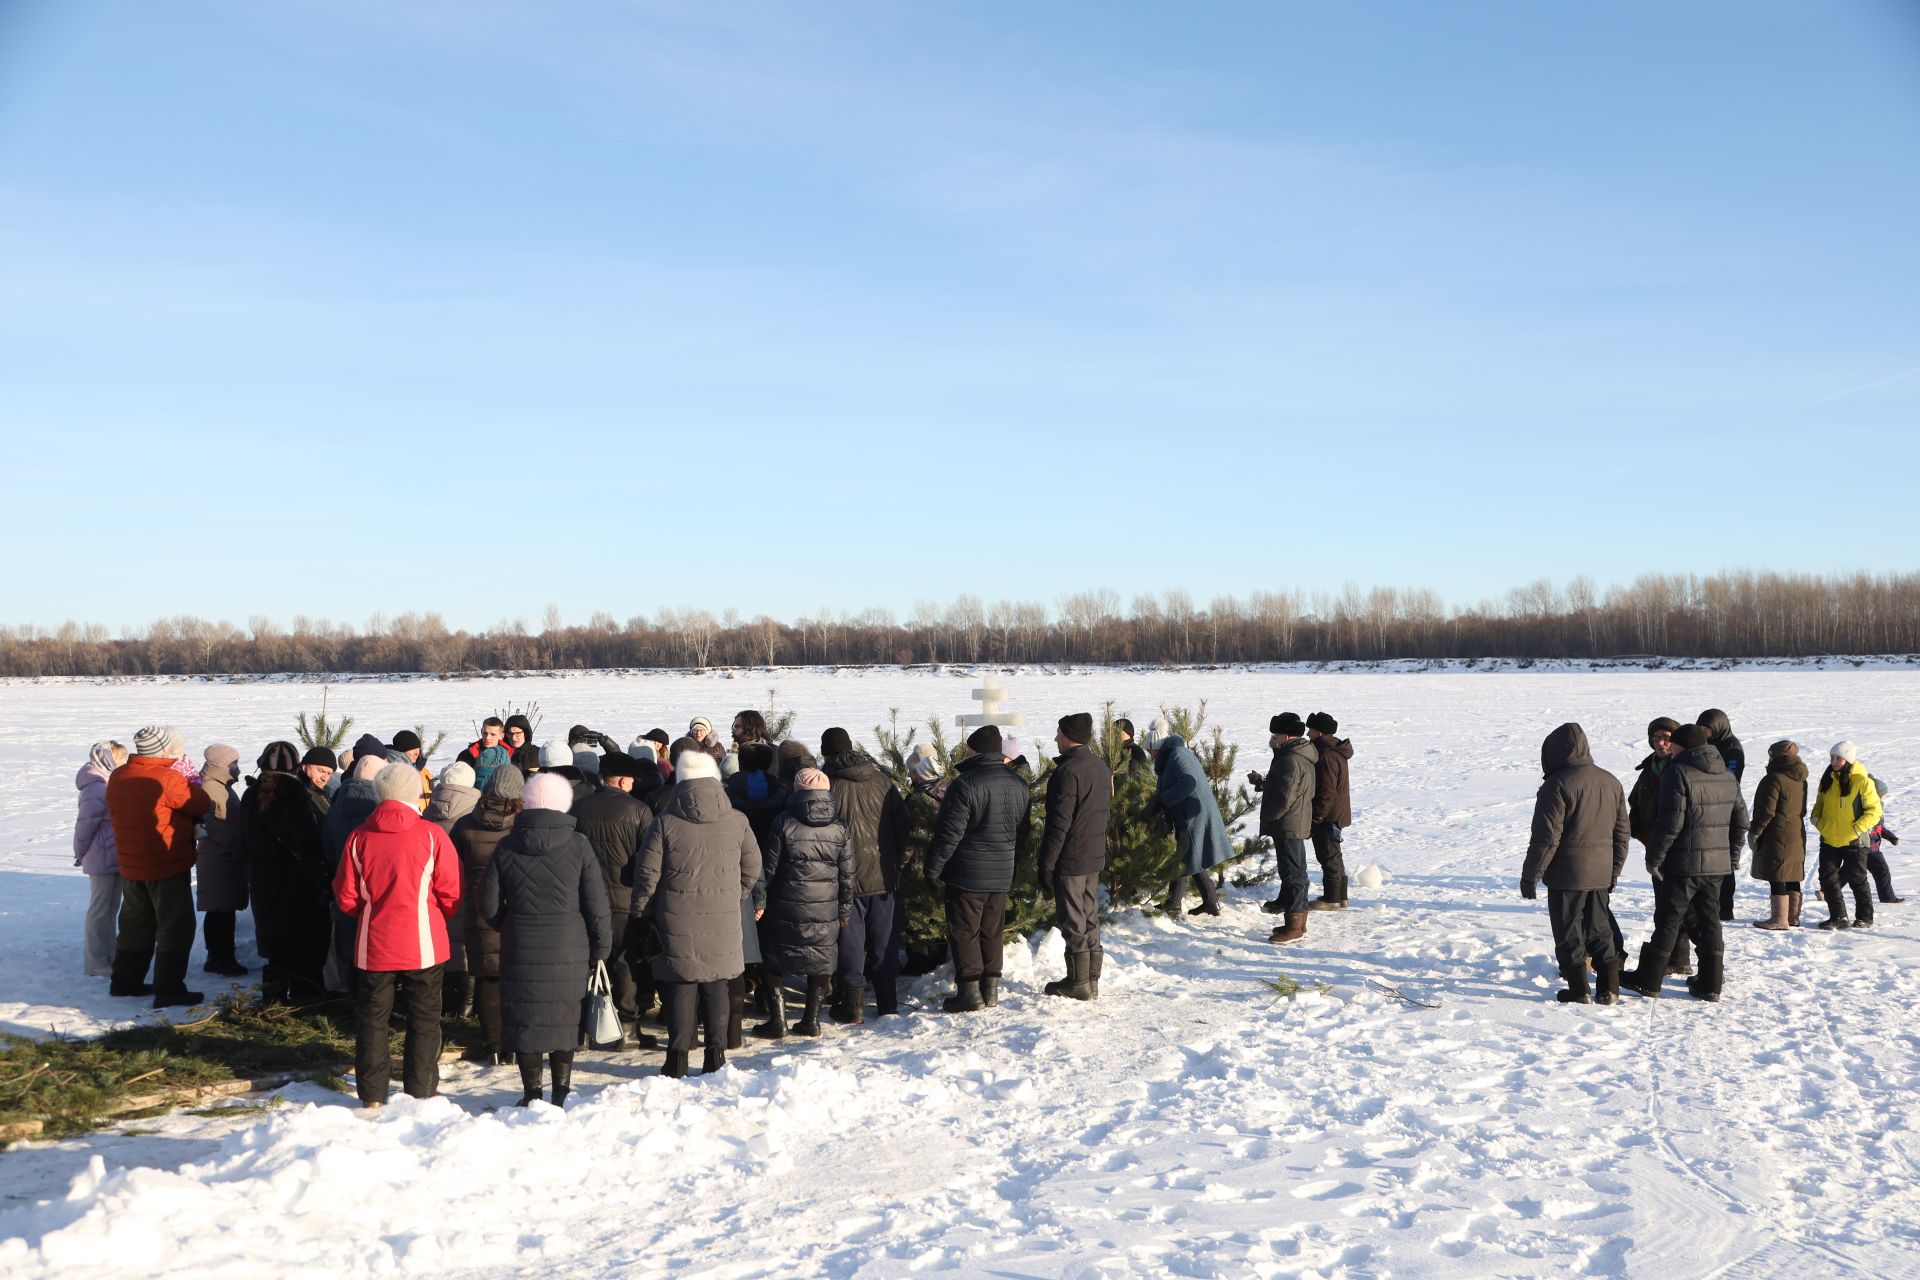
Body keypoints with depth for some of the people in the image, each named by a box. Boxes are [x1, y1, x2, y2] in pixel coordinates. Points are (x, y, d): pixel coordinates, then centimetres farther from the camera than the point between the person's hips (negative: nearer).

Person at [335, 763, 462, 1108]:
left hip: (374, 946, 2)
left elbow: (346, 898, 2)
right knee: (424, 1018, 9)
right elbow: (451, 893, -7)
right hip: (422, 945, -2)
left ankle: (372, 1096, 17)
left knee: (372, 1017, 13)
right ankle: (420, 1093, 11)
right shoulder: (431, 835, -10)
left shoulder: (359, 837, -3)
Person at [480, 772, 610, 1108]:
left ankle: (532, 1092, 13)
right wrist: (600, 949, 5)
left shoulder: (506, 847, 0)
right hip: (569, 951, -1)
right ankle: (561, 1092, 12)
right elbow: (597, 904, -4)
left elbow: (489, 905, 3)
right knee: (565, 1017, 10)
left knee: (525, 1017, 9)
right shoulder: (578, 845, -5)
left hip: (521, 951, 1)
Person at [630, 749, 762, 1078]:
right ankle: (716, 1054, 15)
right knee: (716, 988, 12)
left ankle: (678, 1058, 8)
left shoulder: (666, 822, -8)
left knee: (680, 988, 6)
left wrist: (643, 913, 9)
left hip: (678, 922, -2)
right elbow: (752, 867, 9)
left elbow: (647, 874, -5)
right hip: (722, 923, 2)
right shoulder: (737, 821, -1)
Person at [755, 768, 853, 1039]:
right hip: (826, 911, 2)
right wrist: (845, 912, 12)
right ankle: (812, 1019, 17)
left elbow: (770, 867, -4)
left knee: (776, 960, 11)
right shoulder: (840, 827, 1)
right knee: (821, 961, 15)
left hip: (787, 907, -2)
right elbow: (847, 874, 4)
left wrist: (762, 900, 7)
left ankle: (778, 1020, 9)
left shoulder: (785, 823, -8)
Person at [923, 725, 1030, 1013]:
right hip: (1002, 875, 7)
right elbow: (1024, 830, 15)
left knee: (964, 932, 2)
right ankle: (990, 989, 18)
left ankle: (969, 992, 3)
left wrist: (933, 870, -9)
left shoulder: (966, 784, -17)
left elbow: (949, 833, -17)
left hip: (967, 874, -7)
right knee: (991, 932, 15)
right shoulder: (1018, 784, 7)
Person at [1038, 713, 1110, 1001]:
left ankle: (1078, 982, 4)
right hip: (1095, 856, 9)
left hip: (1070, 858, -9)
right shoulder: (1101, 767, 10)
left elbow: (1059, 822, -20)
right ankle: (1092, 980, 20)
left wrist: (1046, 865, -16)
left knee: (1072, 922, -1)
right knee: (1090, 917, 14)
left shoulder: (1068, 771, -18)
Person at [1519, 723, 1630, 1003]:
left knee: (1569, 932, 4)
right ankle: (1608, 988, 18)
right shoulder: (1611, 782, 8)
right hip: (1601, 874, 7)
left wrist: (1530, 876, -10)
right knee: (1600, 930, 17)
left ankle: (1578, 990, 7)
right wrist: (1614, 871, 22)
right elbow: (1622, 832, 14)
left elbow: (1547, 837, -17)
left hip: (1566, 874, -7)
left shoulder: (1558, 784, -15)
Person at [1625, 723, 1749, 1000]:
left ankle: (1649, 979, 6)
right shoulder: (1727, 777, 11)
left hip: (1684, 864, -7)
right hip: (1717, 863, 7)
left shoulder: (1678, 773, -13)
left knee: (1668, 919, 0)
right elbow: (1740, 821, 15)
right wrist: (1731, 854, 22)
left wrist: (1654, 857, -11)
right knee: (1708, 920, 12)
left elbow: (1671, 822, -18)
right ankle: (1710, 983, 14)